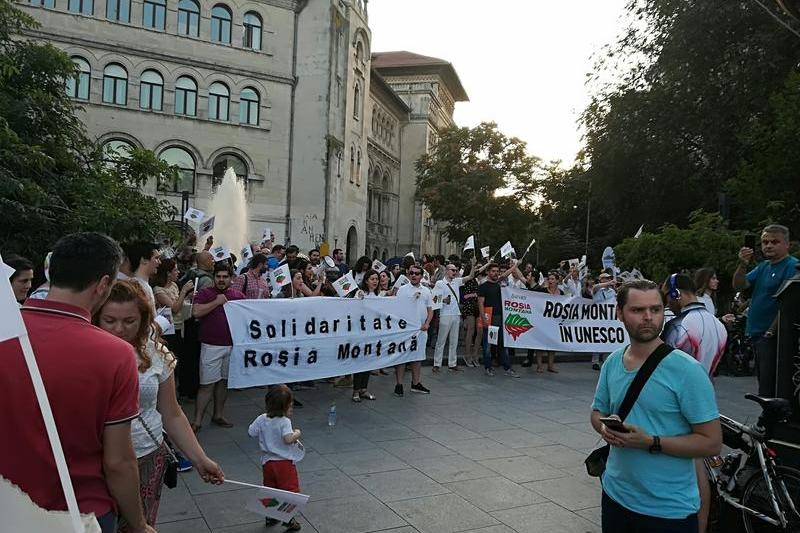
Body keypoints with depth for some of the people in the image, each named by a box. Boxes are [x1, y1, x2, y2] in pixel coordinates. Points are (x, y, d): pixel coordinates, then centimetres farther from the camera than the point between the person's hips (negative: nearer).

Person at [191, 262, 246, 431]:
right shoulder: (205, 294, -1)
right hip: (211, 346, -4)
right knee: (207, 384, -3)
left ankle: (218, 415, 26)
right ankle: (197, 421, 4)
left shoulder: (238, 295, 10)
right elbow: (196, 312, -16)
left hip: (232, 346, 4)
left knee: (224, 381, 13)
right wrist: (217, 301, -14)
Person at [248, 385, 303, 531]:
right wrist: (297, 433, -16)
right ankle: (289, 519, 11)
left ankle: (270, 517, 31)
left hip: (267, 461, 6)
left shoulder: (261, 419, -6)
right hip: (285, 462, -6)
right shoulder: (285, 421, -23)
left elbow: (251, 432, 3)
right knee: (290, 490, 9)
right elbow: (288, 439, -34)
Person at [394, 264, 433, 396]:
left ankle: (415, 384, 23)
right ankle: (399, 384, 4)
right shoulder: (402, 290, -3)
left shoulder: (426, 291, 10)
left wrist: (426, 323, -4)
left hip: (420, 328, 5)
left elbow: (430, 310, 11)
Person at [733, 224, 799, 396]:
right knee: (763, 381, 17)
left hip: (772, 336, -9)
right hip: (757, 334, 9)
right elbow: (739, 286, 9)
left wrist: (771, 331, -18)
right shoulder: (763, 266, 14)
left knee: (768, 389, -7)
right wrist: (742, 265, -8)